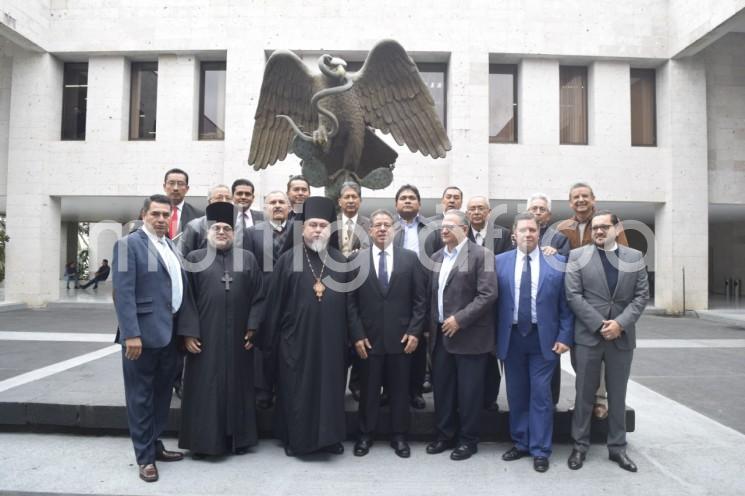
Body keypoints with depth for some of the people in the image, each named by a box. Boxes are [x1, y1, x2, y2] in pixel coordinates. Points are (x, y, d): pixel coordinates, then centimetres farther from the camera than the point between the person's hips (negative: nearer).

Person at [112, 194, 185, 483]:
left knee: (162, 393, 16)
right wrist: (131, 334, -21)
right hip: (143, 333, -7)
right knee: (141, 397, 5)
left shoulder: (171, 246, 14)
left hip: (171, 332, 7)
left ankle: (155, 444, 31)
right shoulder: (129, 244, -9)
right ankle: (145, 456, 17)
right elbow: (123, 293, -15)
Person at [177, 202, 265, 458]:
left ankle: (238, 438, 22)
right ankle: (203, 440, 18)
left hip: (238, 337, 2)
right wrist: (188, 332, -9)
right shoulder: (194, 258, 4)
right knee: (205, 388, 5)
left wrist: (253, 327, -5)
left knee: (237, 387, 10)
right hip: (205, 337, -1)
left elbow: (258, 296, 4)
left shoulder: (248, 258, 7)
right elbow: (186, 298, -1)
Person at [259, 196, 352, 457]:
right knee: (296, 391, 8)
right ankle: (295, 439, 25)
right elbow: (274, 304, -2)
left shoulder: (341, 261, 4)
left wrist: (348, 338, 5)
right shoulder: (287, 260, -3)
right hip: (296, 340, -2)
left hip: (331, 340, 2)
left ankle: (330, 437, 27)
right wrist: (270, 342, -2)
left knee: (331, 390, 11)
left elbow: (349, 303, 7)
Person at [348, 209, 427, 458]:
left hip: (401, 337, 0)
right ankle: (365, 435, 27)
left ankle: (399, 436, 26)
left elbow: (420, 299, 1)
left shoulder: (410, 258, 2)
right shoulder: (356, 259, 1)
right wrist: (357, 335, -7)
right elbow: (351, 302, -1)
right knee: (368, 390, 11)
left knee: (400, 390, 11)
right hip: (368, 338, 0)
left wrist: (414, 331, -7)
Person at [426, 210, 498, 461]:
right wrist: (432, 326, 10)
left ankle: (468, 440, 20)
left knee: (468, 390, 5)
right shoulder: (436, 257, 13)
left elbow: (488, 294, -16)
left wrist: (460, 319, -18)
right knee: (442, 388, 13)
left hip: (469, 335, -6)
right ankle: (445, 435, 28)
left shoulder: (480, 254, -9)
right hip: (441, 334, 6)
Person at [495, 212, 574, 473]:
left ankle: (540, 450, 15)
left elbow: (566, 304, 0)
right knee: (516, 394, 12)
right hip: (512, 337, 2)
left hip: (543, 337, -2)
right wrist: (495, 336, -1)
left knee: (541, 394, 2)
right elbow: (494, 300, 2)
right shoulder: (500, 262, 2)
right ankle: (521, 443, 27)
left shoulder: (557, 262, -1)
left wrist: (565, 336, -6)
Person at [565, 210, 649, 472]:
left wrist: (620, 323, -12)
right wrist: (599, 325, -13)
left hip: (622, 336, 2)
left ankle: (617, 447, 25)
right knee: (584, 394, 6)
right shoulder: (577, 256, 0)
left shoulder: (635, 257, 7)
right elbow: (573, 295, -6)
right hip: (588, 335, -2)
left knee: (618, 395, 12)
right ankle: (580, 445, 19)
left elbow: (642, 295, 2)